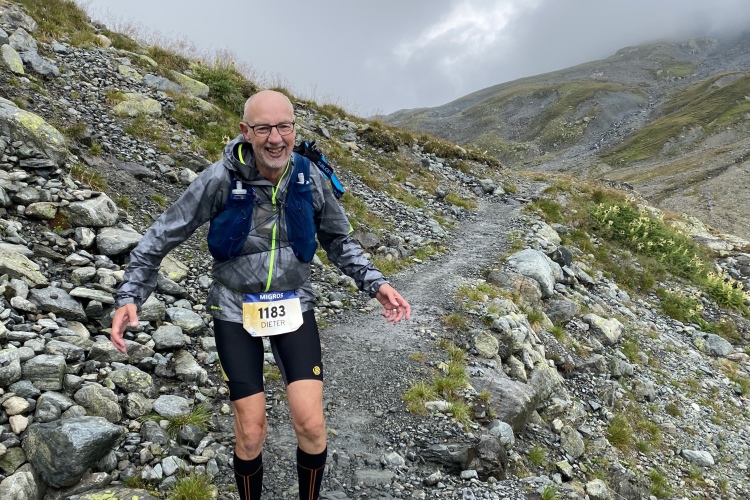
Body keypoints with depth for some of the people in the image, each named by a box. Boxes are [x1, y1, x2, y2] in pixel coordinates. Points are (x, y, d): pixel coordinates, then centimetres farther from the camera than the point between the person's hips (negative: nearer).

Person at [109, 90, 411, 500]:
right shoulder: (221, 178, -18)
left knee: (310, 424, -6)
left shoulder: (310, 179, -10)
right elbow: (164, 235, -9)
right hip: (235, 309, -1)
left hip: (293, 305, 2)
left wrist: (375, 283, -5)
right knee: (251, 434, 2)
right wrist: (130, 294, -16)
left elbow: (338, 240, 6)